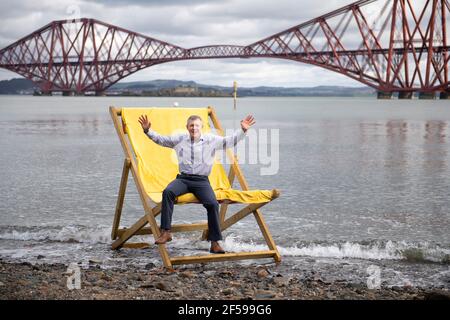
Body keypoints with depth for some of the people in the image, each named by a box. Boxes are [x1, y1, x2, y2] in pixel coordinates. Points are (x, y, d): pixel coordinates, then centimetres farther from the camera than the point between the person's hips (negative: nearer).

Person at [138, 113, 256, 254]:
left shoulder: (211, 140, 7)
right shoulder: (179, 139, 11)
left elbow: (230, 140, 6)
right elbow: (160, 139, 16)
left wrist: (242, 130, -7)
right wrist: (147, 130, 3)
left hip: (202, 180, -1)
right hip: (183, 178, 1)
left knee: (213, 204, -25)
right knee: (168, 192, -31)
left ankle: (215, 243, -16)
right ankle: (165, 232, -27)